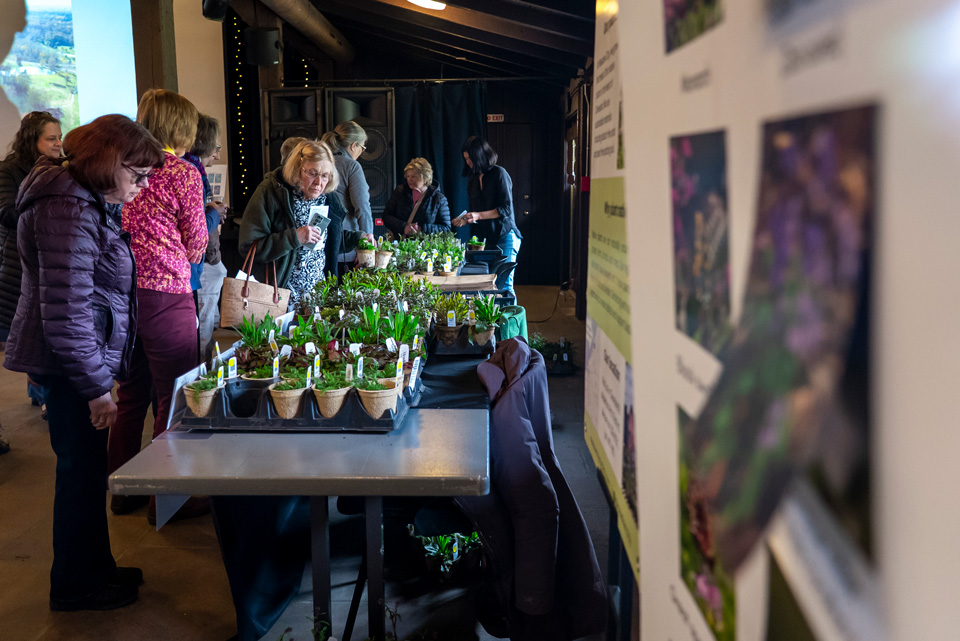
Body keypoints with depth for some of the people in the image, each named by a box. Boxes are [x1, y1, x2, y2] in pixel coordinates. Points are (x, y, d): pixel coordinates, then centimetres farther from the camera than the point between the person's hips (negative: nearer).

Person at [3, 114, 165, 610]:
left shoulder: (86, 200, 13)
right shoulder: (69, 211, -21)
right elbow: (66, 313, -25)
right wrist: (97, 387, -20)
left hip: (76, 360, 10)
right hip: (70, 364, -10)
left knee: (85, 467, 18)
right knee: (82, 469, 2)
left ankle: (94, 568, 33)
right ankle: (76, 586, 20)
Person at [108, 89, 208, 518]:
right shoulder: (183, 173, -6)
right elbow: (196, 245, 0)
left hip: (123, 287, 7)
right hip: (165, 292, -7)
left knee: (131, 394, 17)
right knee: (174, 396, 4)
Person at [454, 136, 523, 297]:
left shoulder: (499, 174, -5)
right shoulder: (473, 180, 16)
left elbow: (506, 209, -11)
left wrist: (478, 216, -17)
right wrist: (465, 220, 3)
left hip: (504, 237, -6)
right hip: (484, 239, 6)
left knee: (504, 285, -10)